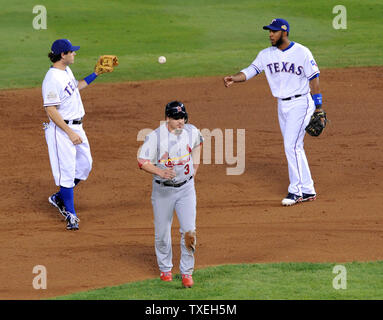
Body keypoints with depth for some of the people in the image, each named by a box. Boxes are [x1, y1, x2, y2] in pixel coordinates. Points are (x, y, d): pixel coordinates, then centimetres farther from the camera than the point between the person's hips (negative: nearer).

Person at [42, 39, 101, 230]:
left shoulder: (67, 71, 9)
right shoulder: (52, 79, -21)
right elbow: (51, 110, -23)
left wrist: (95, 74, 24)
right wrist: (70, 133, -24)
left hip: (76, 126, 10)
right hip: (61, 129, -10)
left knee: (85, 164, 14)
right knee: (67, 170, -4)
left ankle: (59, 198, 30)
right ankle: (70, 214, 5)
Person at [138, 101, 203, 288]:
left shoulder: (192, 132, -5)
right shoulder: (155, 137, -17)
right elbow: (142, 161, -15)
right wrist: (160, 172, -29)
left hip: (186, 188, 2)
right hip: (162, 190, -2)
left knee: (189, 231, -8)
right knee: (162, 232, 8)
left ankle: (187, 272, 3)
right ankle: (165, 269, 30)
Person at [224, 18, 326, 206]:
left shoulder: (302, 52, -9)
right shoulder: (266, 54, 5)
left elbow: (314, 79, -7)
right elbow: (250, 71, -2)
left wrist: (318, 109, -10)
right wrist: (233, 78, -22)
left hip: (300, 103, -6)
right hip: (282, 105, 6)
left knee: (292, 146, -15)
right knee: (294, 148, 9)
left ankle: (296, 190, -9)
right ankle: (307, 191, 16)